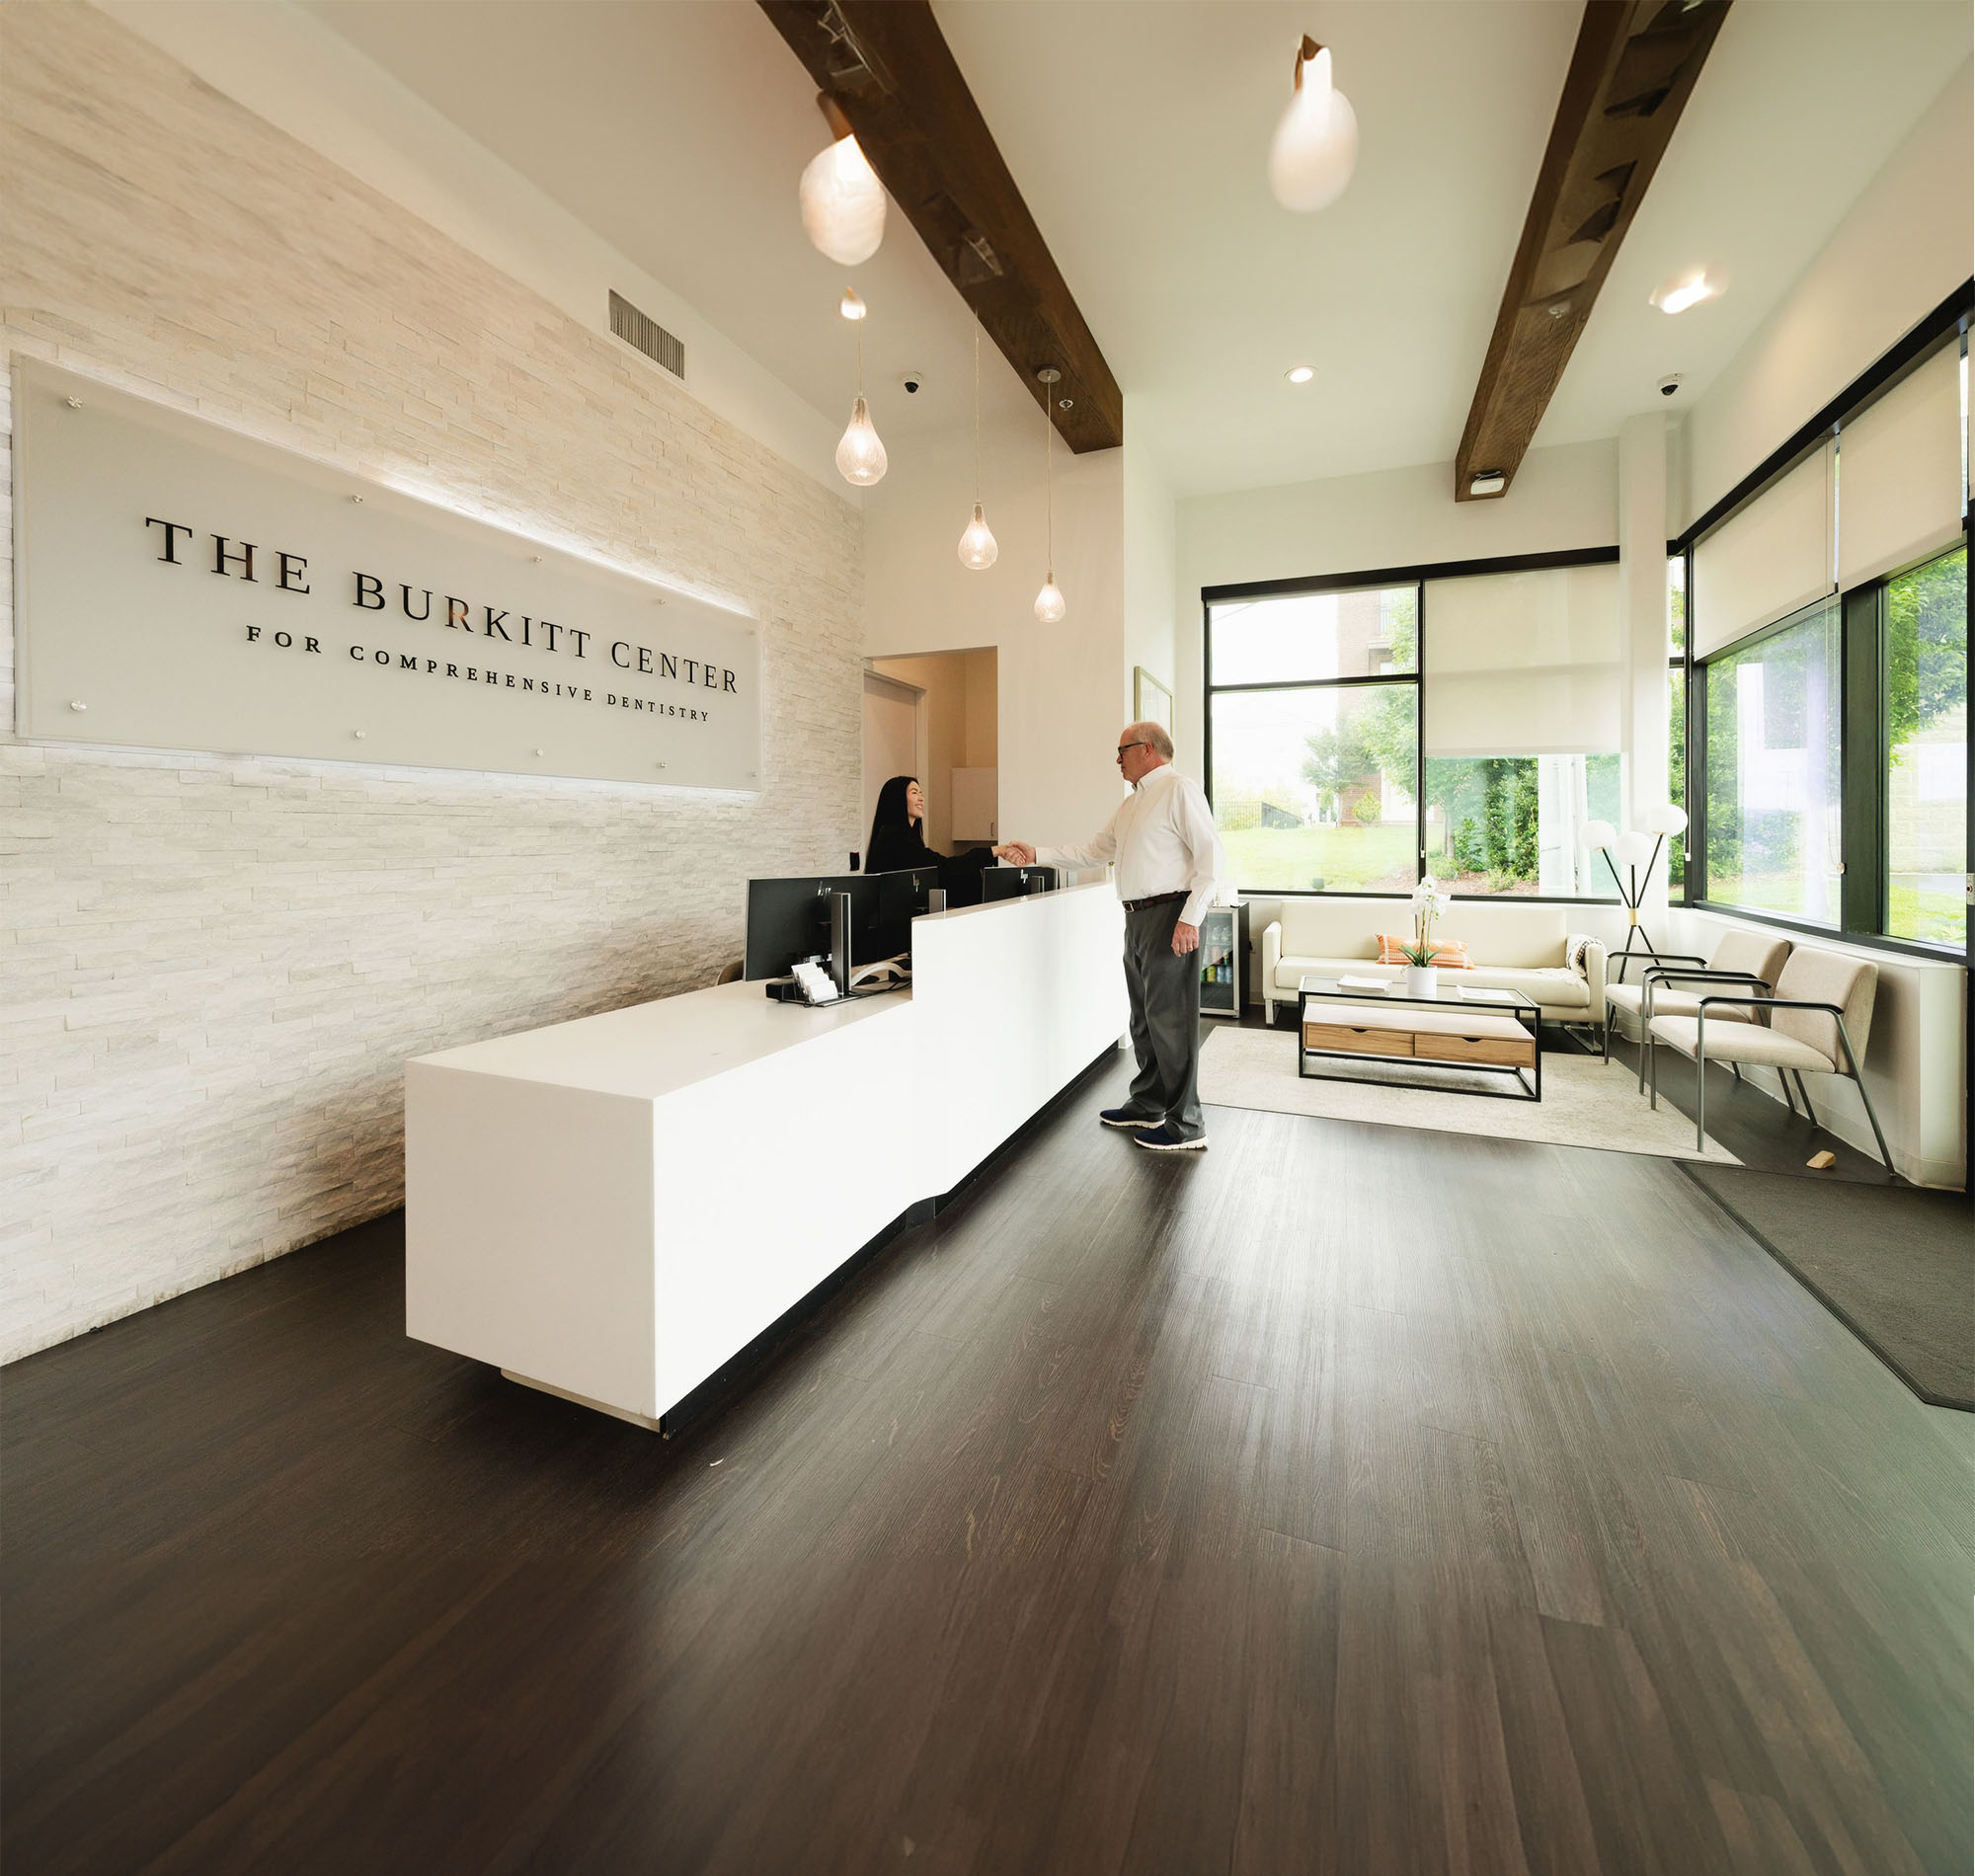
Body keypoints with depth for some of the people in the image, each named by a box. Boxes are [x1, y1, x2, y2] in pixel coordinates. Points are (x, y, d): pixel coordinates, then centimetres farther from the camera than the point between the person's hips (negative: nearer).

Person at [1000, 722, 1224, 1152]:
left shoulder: (1179, 790, -8)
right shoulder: (1131, 803, 20)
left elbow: (1212, 857, -15)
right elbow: (1094, 853, 24)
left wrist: (1189, 918, -21)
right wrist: (1037, 854, 18)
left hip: (1169, 916, -9)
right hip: (1138, 918, 9)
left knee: (1171, 1020, -5)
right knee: (1144, 1017, 17)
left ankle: (1186, 1126, 5)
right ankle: (1147, 1107, 32)